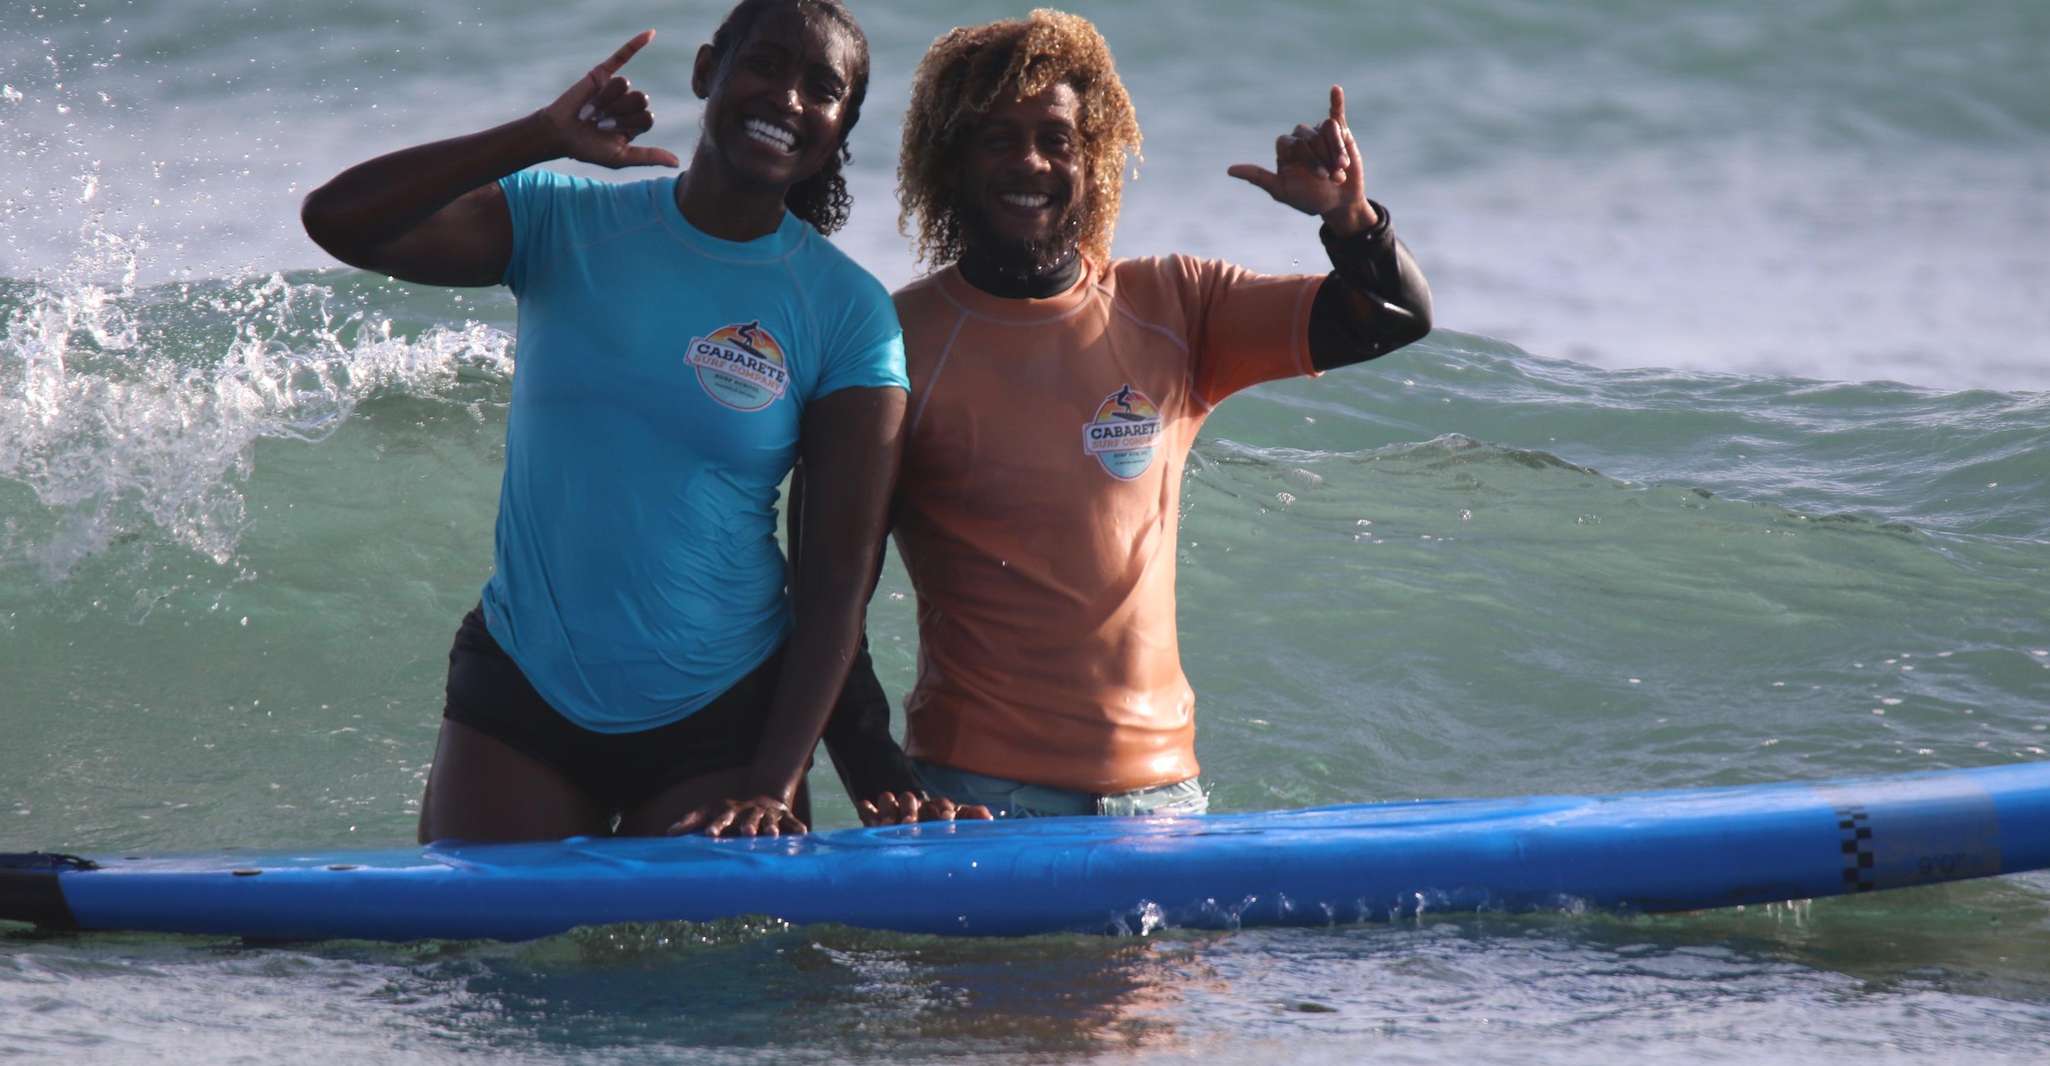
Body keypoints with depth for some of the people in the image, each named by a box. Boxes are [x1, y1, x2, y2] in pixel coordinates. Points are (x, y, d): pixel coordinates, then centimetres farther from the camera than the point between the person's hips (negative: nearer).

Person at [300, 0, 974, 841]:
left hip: (720, 718, -1)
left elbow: (840, 571, -7)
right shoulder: (569, 225, 0)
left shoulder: (846, 312, -3)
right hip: (519, 702, 1)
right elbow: (336, 221, -13)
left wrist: (775, 786, -17)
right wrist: (544, 137, -19)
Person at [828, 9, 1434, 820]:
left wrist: (1349, 219, -15)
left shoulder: (1172, 310, 8)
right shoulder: (899, 339, -4)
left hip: (1157, 778, 4)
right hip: (976, 785, -4)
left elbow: (1392, 319, 7)